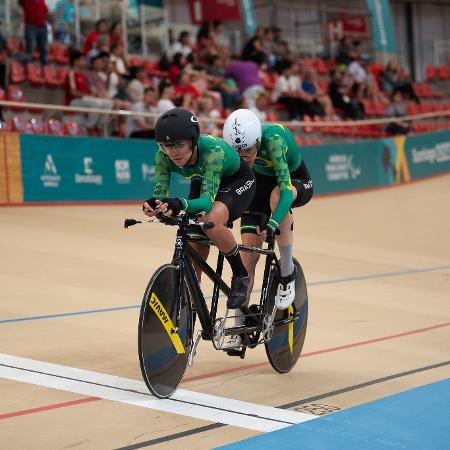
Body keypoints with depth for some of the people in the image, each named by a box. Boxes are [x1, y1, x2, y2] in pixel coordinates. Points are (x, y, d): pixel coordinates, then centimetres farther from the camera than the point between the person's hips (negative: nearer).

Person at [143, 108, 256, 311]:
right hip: (202, 183, 6)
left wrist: (181, 204, -64)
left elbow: (208, 200, -45)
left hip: (237, 181, -6)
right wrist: (153, 203, -51)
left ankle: (241, 276, -12)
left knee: (212, 221, -34)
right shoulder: (163, 156, -25)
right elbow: (160, 192, -27)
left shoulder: (212, 151, -40)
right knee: (195, 243, -7)